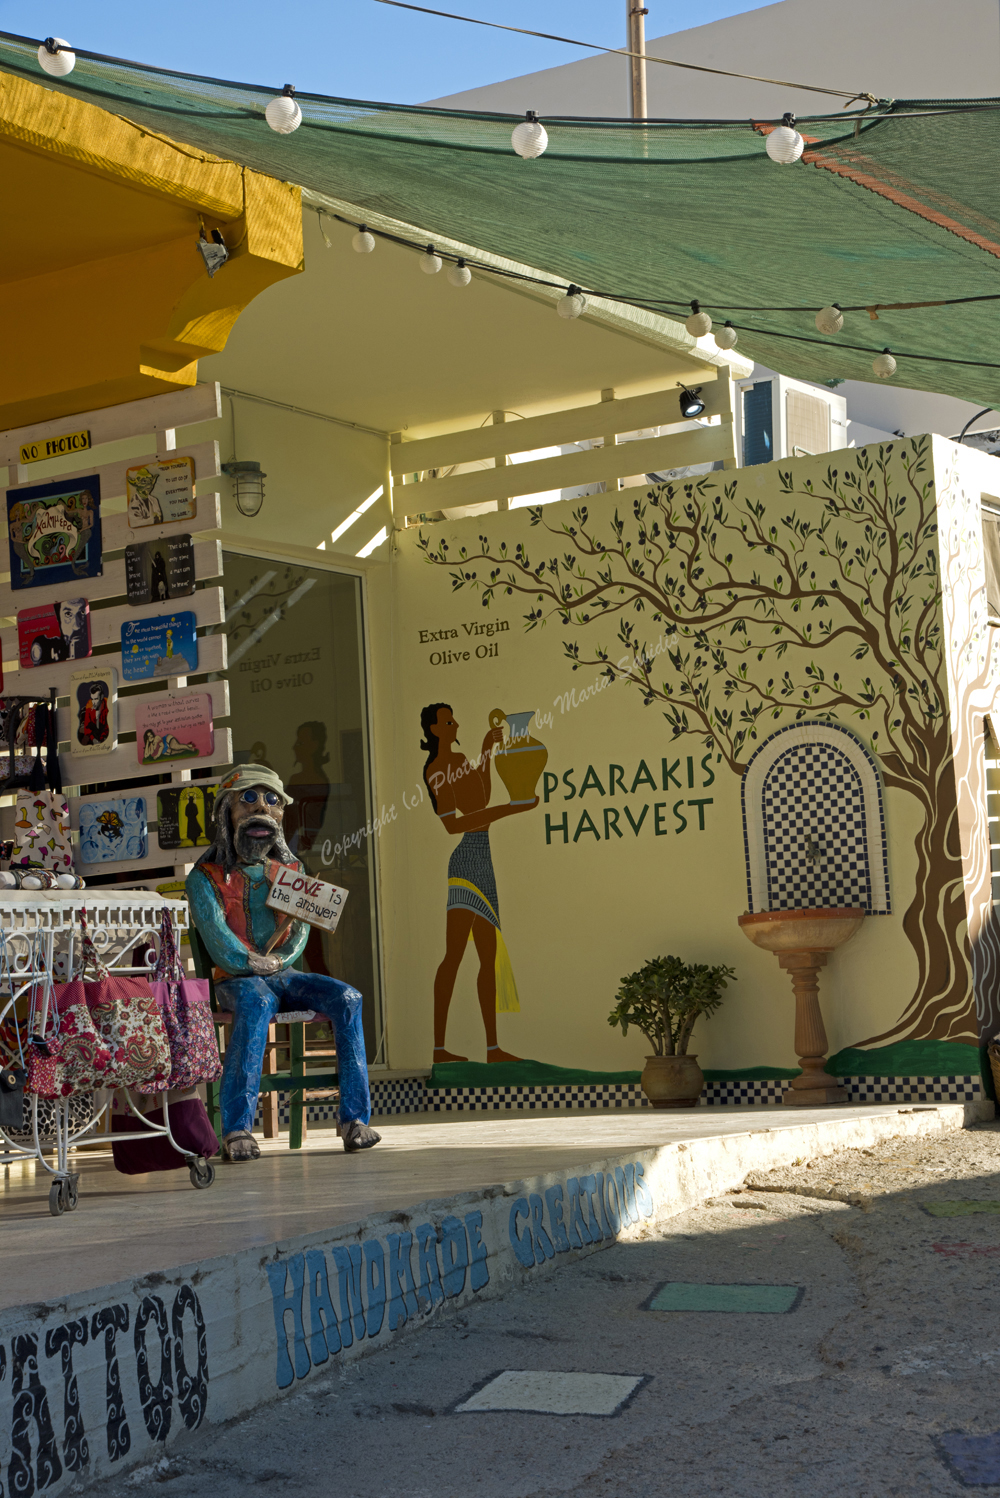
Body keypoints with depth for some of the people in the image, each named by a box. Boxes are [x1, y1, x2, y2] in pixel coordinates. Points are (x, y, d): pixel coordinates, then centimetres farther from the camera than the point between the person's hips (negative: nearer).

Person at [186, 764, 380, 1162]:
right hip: (236, 981, -4)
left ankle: (355, 1118, -25)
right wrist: (263, 965, -9)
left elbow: (299, 936, 6)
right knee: (257, 1003, -39)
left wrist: (270, 962, -11)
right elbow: (223, 948, -10)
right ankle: (236, 1129, -41)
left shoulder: (291, 871, 17)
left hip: (284, 975, 5)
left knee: (347, 998, -23)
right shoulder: (206, 878, 2)